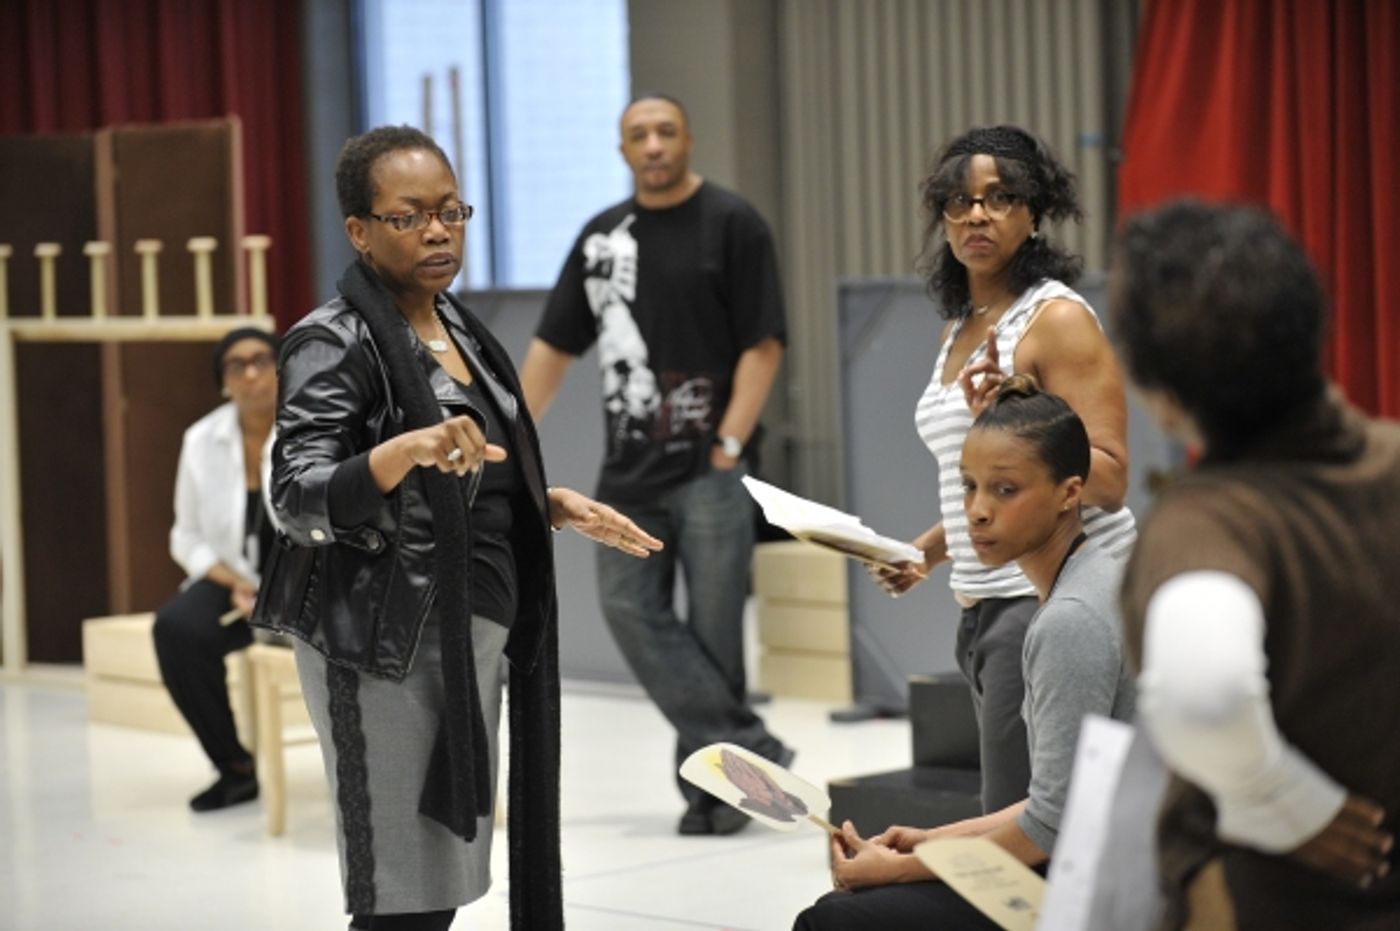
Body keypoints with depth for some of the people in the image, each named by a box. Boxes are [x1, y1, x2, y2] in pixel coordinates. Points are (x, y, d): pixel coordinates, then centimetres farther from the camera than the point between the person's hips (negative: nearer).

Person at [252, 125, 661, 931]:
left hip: (471, 630, 8)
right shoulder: (337, 342, -11)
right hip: (386, 639, -8)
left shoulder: (458, 326, 13)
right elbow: (297, 501, -22)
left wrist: (555, 505, 10)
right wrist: (407, 449, -37)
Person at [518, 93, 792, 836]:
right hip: (629, 468, 5)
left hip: (708, 468, -5)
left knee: (712, 629, -3)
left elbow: (762, 346, -6)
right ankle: (749, 751, -9)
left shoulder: (731, 224, -2)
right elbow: (552, 347, 17)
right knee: (629, 608, -8)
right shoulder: (602, 236, 14)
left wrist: (729, 447, -14)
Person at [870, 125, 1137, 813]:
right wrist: (925, 551, 11)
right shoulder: (959, 328, 17)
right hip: (984, 607, 9)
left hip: (1055, 598, -9)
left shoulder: (1057, 318, -8)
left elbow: (1108, 480, -15)